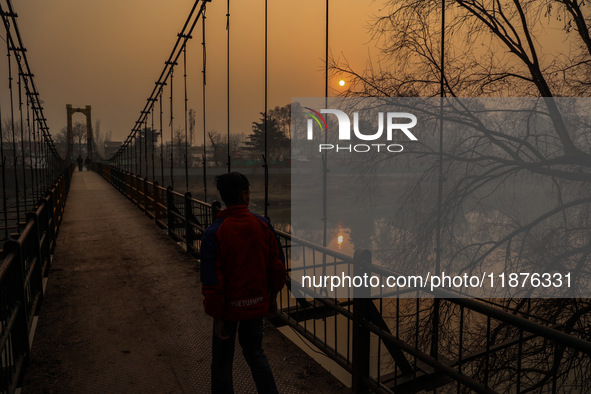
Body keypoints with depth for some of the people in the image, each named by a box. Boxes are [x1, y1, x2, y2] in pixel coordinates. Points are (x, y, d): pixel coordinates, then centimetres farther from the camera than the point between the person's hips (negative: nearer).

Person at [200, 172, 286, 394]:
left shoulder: (213, 233, -18)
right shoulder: (263, 225, -9)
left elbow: (212, 281, -17)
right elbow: (277, 266, -1)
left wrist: (216, 315, -7)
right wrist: (272, 294, 14)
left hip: (229, 306, -3)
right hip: (257, 303, 3)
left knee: (222, 360, 17)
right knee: (255, 352, 24)